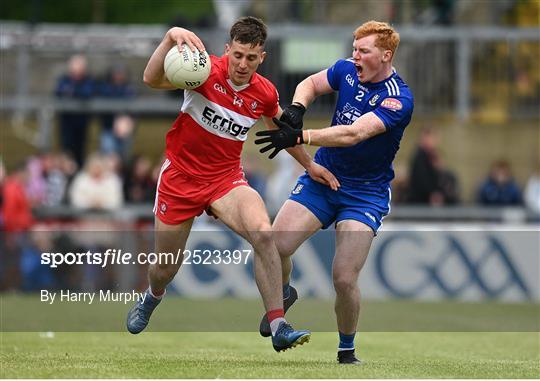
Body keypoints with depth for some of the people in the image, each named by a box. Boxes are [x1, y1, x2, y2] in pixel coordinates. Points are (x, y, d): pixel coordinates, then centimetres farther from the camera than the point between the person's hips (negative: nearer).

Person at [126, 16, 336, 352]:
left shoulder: (265, 94, -6)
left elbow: (283, 130, 17)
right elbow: (152, 79, -34)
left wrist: (309, 164, 24)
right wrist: (171, 38, -49)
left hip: (226, 179, 1)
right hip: (181, 176, -1)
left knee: (263, 232, -30)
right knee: (165, 270, 13)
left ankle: (279, 327, -28)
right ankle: (152, 298, 53)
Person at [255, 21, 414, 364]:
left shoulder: (398, 99, -22)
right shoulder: (347, 70, -3)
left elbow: (354, 133, -33)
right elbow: (311, 84, 15)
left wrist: (299, 137, -41)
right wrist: (297, 107, -9)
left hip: (365, 193, -5)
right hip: (322, 178, 5)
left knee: (345, 279, -14)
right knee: (274, 247, -12)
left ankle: (347, 351, 11)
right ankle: (284, 295, 23)